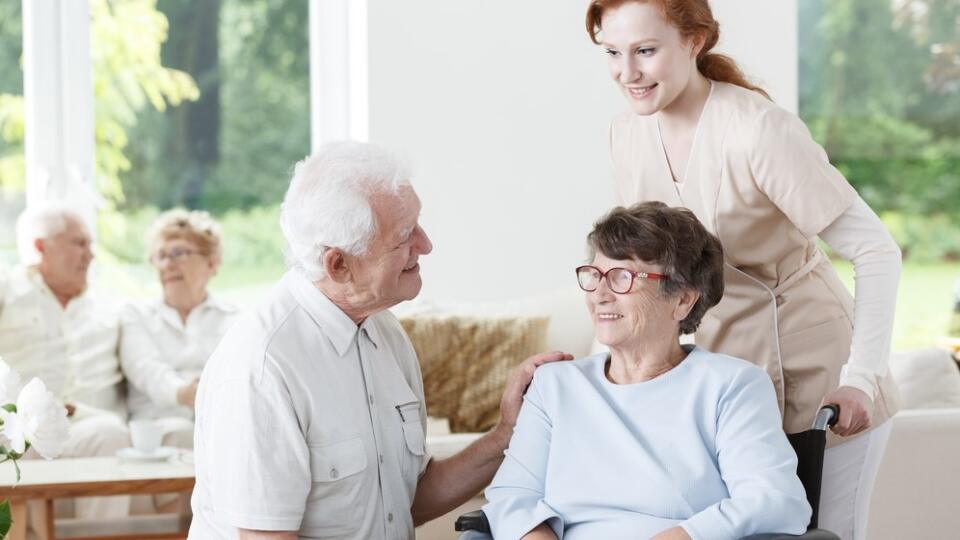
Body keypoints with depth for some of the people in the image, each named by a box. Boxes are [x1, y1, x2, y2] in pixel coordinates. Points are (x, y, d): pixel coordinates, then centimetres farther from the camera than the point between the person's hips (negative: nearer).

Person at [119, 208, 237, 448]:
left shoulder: (237, 319, 22)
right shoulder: (137, 316, 22)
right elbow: (145, 366, 1)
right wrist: (182, 392, -24)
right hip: (160, 423, 0)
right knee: (180, 432, -37)